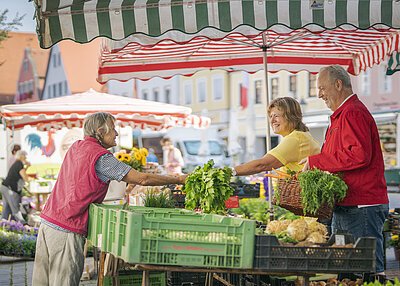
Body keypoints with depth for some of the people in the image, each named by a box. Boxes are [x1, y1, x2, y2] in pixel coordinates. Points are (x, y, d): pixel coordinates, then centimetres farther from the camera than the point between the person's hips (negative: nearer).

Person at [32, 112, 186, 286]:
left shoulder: (76, 147, 13)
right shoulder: (100, 156, -12)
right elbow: (142, 179, -12)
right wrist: (178, 180, -3)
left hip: (47, 221, 8)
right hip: (67, 229, -8)